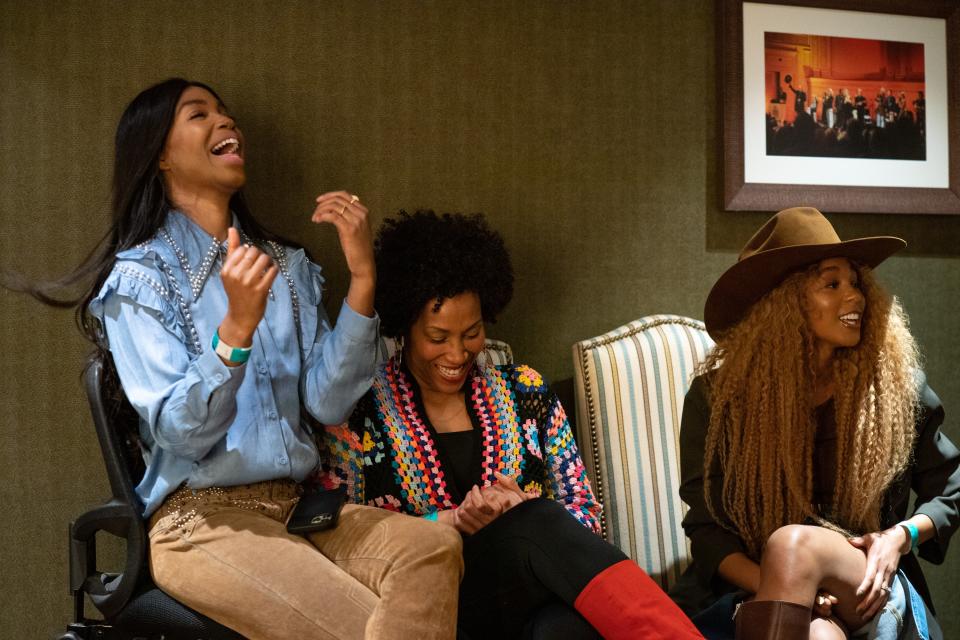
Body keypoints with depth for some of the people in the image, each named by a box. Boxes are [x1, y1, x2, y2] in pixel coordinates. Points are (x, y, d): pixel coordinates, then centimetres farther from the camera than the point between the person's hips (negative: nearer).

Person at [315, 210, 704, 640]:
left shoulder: (525, 392, 12)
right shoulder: (357, 415, 4)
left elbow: (584, 512, 11)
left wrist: (519, 506, -13)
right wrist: (450, 521, -15)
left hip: (533, 597, 2)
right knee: (533, 522, -32)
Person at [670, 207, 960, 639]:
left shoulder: (895, 385, 2)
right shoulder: (717, 395, -1)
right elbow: (706, 527, -1)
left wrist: (903, 535, -6)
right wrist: (769, 586, -20)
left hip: (867, 592, 2)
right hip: (750, 588, -2)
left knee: (794, 543, -34)